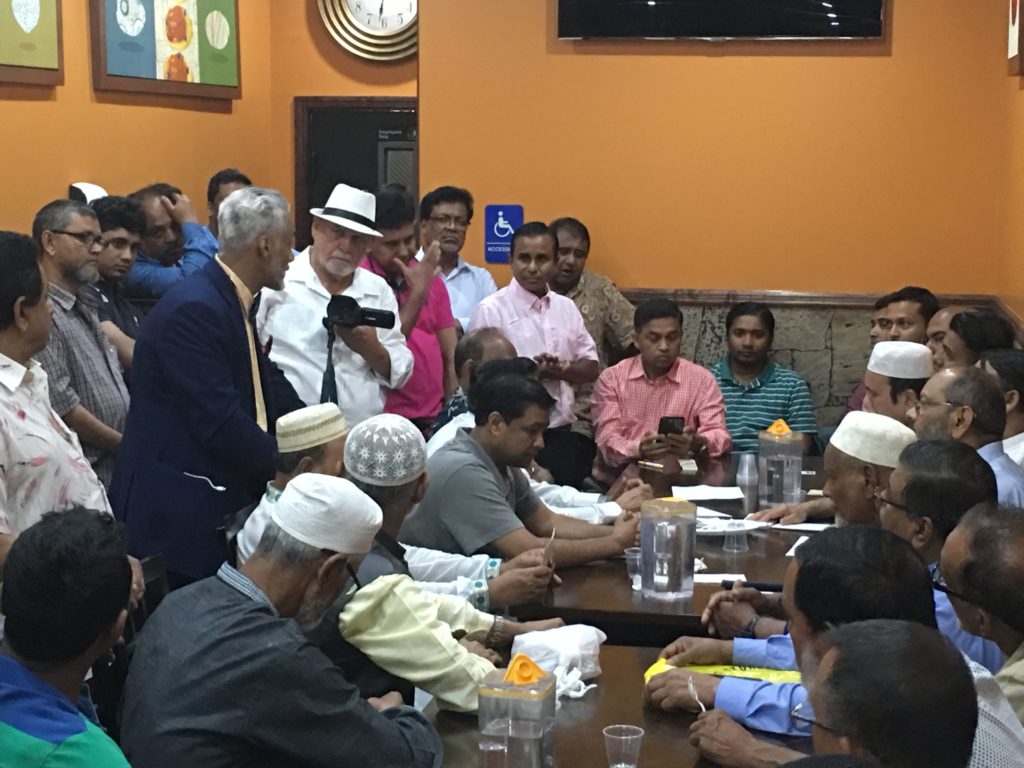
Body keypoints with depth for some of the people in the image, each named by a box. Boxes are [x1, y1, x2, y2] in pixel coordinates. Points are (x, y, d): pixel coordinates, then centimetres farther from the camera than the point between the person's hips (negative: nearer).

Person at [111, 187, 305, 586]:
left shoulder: (234, 304, 11)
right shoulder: (195, 310, -20)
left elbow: (270, 389, 13)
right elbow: (221, 424, -24)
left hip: (224, 504, 9)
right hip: (178, 518, -9)